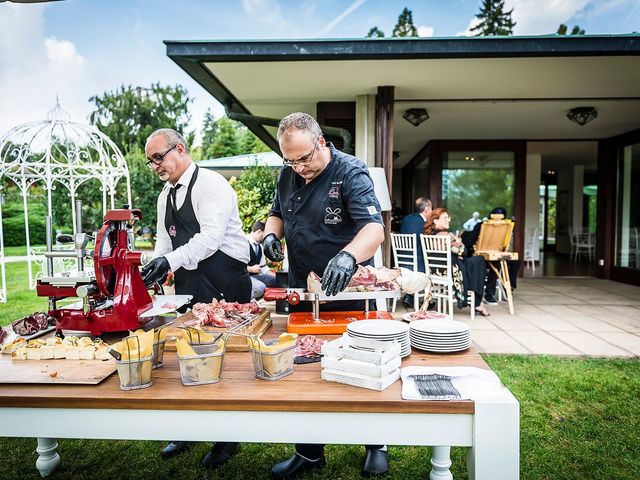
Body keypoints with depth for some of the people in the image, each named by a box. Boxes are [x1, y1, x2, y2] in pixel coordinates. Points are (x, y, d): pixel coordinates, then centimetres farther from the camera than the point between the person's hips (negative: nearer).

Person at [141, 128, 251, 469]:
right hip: (188, 284, 8)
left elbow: (211, 237, -22)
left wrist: (169, 261, -28)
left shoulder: (211, 184, -11)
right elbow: (164, 241, 19)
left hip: (223, 283, -7)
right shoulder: (166, 195, 15)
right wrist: (153, 270, 1)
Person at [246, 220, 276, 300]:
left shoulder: (260, 247, 17)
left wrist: (275, 276, 8)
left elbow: (263, 267, 19)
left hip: (255, 275, 9)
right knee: (260, 287, -34)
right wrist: (251, 269, -22)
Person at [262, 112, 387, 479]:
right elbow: (278, 213, 19)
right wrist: (272, 233, -4)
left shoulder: (351, 172, -17)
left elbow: (375, 229, -30)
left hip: (346, 292, -6)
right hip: (302, 291, 6)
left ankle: (376, 446, 34)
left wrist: (349, 255, -50)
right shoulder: (288, 175, 3)